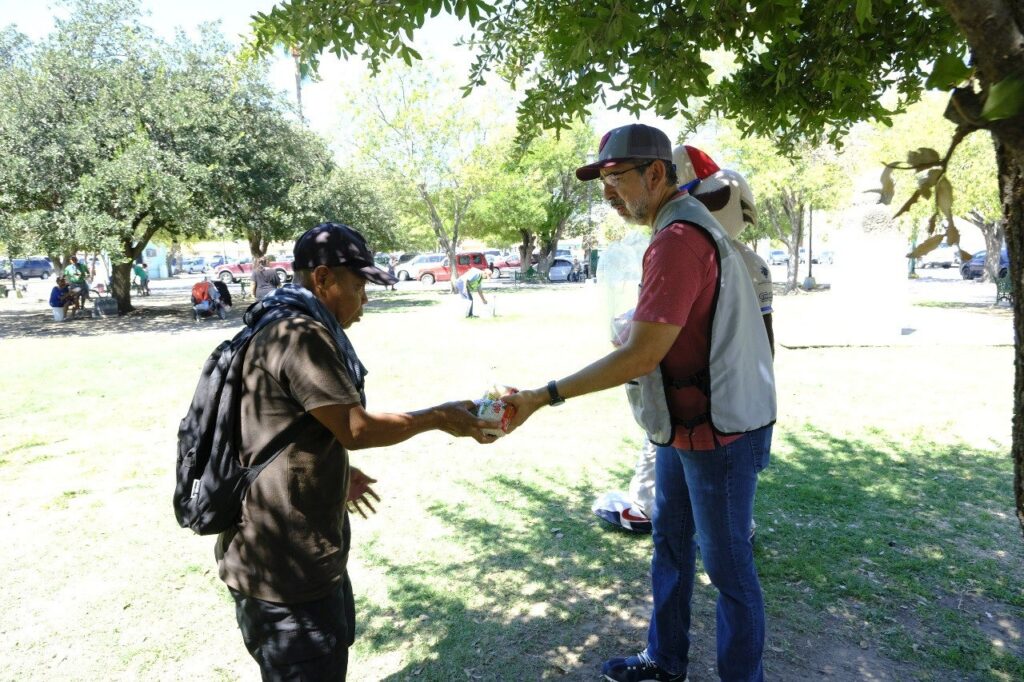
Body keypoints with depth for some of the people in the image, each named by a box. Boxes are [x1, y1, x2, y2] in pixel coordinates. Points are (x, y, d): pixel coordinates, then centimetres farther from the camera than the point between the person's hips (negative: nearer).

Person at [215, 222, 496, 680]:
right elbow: (357, 430, -23)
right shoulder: (300, 334, -23)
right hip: (283, 564, -11)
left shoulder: (282, 329, 13)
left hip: (299, 551, 11)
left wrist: (336, 474, 26)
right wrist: (438, 417, -11)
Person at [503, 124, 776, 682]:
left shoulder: (679, 239, -24)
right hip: (685, 423, 10)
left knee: (726, 564, 8)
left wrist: (545, 397, -23)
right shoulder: (682, 226, 8)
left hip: (719, 431, -10)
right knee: (670, 541, 20)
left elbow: (641, 356, -27)